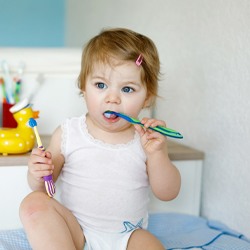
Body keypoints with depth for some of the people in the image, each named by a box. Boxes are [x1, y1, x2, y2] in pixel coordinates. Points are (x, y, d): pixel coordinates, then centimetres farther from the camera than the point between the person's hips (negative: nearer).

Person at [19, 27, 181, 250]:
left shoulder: (147, 138, -3)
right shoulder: (67, 133, -3)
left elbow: (168, 194, -5)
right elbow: (41, 187, 6)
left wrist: (156, 154, -21)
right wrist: (37, 176, -19)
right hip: (73, 231, 1)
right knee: (33, 204, -24)